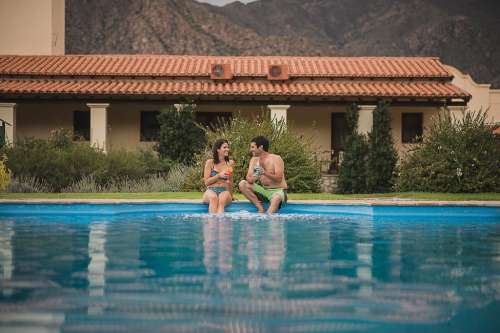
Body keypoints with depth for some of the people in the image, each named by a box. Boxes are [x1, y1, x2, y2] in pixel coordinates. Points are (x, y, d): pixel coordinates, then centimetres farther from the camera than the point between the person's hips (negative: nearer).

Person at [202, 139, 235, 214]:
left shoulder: (230, 163, 14)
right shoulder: (210, 162, 9)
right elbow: (206, 182, 4)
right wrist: (219, 175, -7)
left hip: (224, 191, 1)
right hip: (211, 190, -1)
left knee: (222, 198, -37)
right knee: (213, 197, -38)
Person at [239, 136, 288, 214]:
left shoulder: (276, 159, -9)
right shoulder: (254, 160, 8)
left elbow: (279, 179, -20)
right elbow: (248, 178, -2)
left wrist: (265, 173, -34)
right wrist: (252, 179, -27)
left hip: (277, 190, -6)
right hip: (263, 190, 6)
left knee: (276, 198, -40)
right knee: (242, 184, -11)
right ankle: (260, 208, -17)